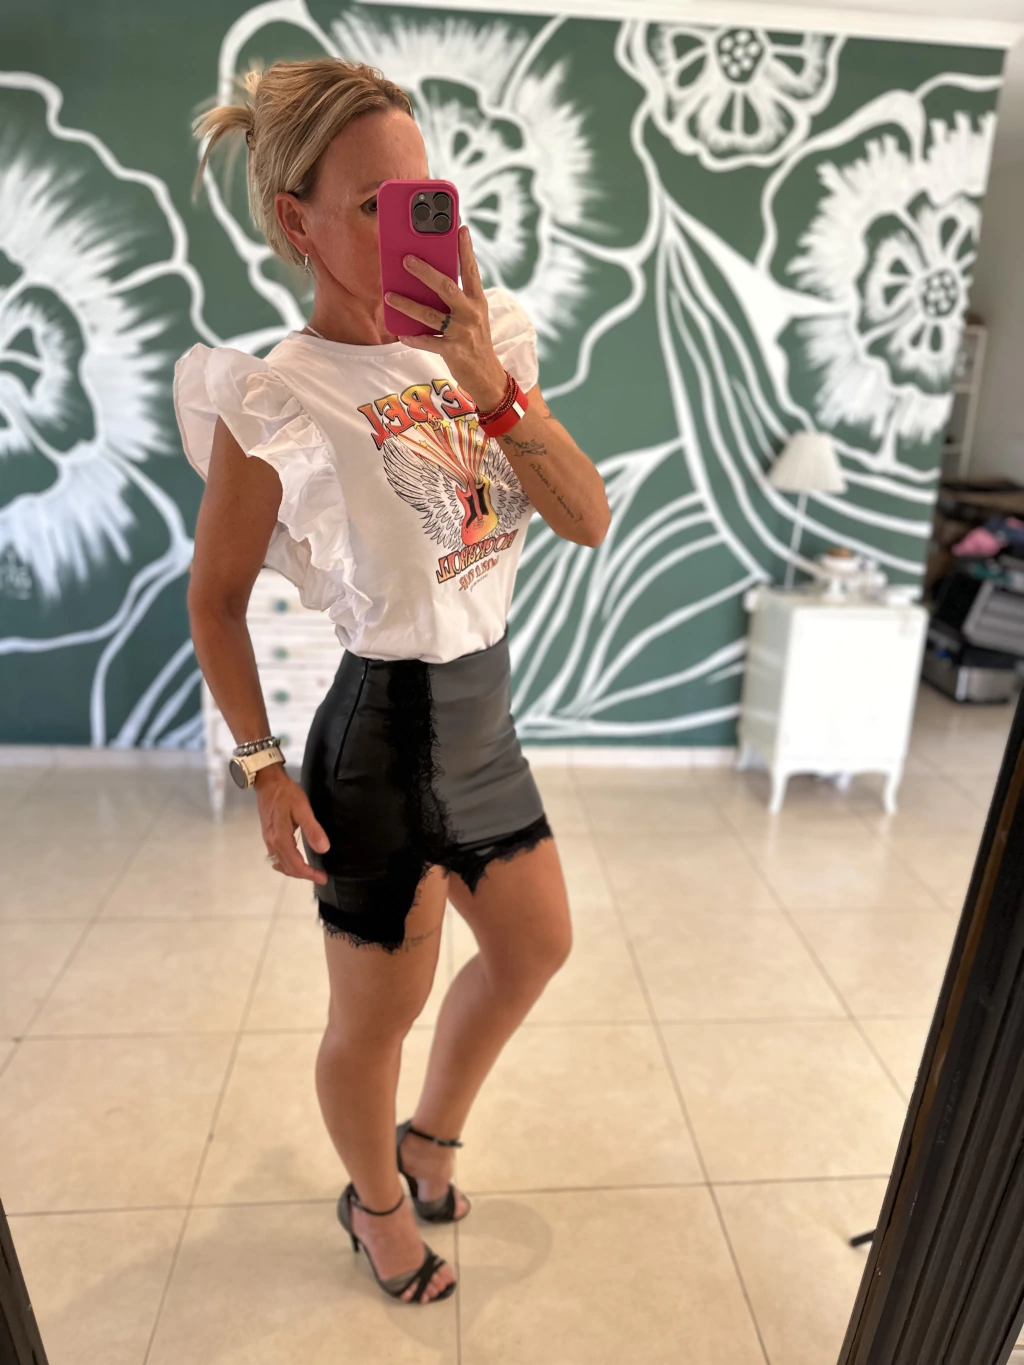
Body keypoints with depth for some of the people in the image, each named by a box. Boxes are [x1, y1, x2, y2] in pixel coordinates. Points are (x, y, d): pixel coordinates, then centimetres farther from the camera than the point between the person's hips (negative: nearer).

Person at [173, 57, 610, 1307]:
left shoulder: (477, 338, 1)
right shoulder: (273, 402, -15)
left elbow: (589, 522, -7)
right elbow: (215, 600, -6)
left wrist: (491, 384, -19)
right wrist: (266, 770, -9)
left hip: (483, 711, 7)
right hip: (386, 733, -7)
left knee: (534, 948, 23)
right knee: (378, 1015, 13)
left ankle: (431, 1142, 51)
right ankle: (376, 1204, 48)